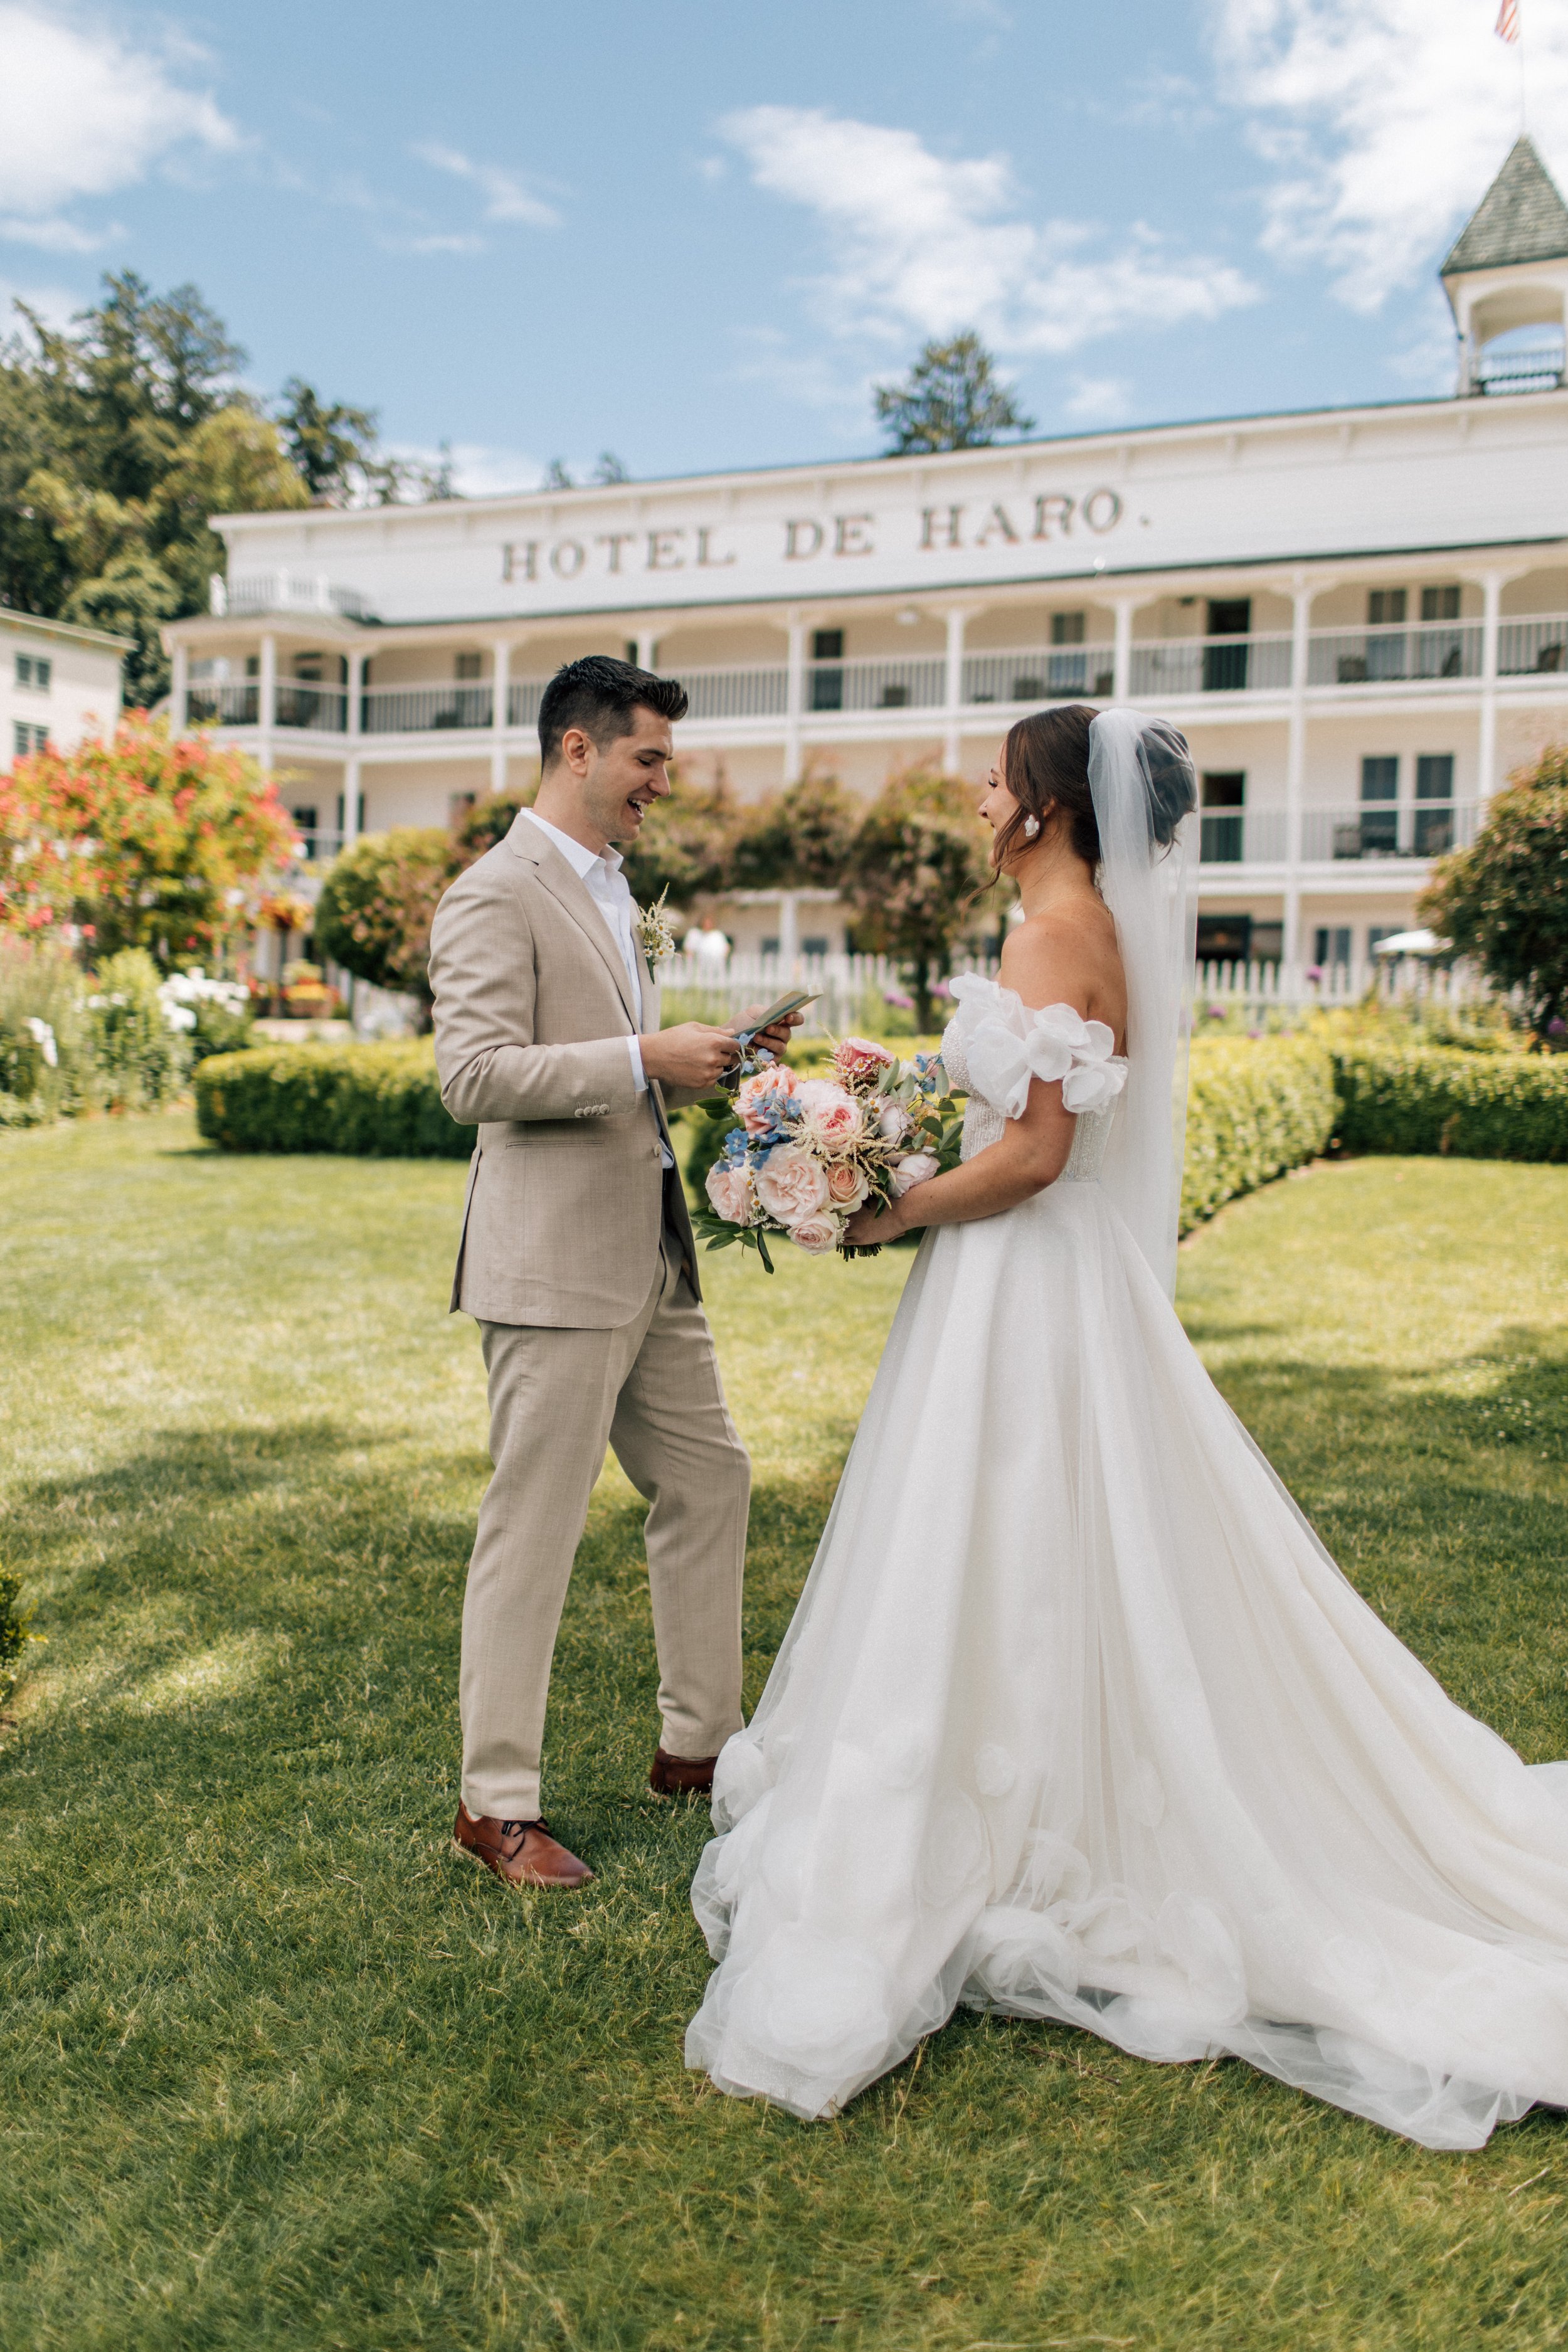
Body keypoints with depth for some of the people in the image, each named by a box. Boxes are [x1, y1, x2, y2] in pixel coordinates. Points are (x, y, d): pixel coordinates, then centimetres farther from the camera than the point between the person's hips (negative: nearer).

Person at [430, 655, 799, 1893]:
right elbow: (477, 1076, -20)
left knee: (710, 1480, 16)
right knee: (533, 1528, -1)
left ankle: (700, 1740, 31)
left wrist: (711, 1059, 10)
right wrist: (645, 1056, -23)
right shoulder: (496, 895, -10)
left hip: (652, 1256, 10)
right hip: (554, 1264, -9)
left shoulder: (611, 890, 18)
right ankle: (497, 1802, 13)